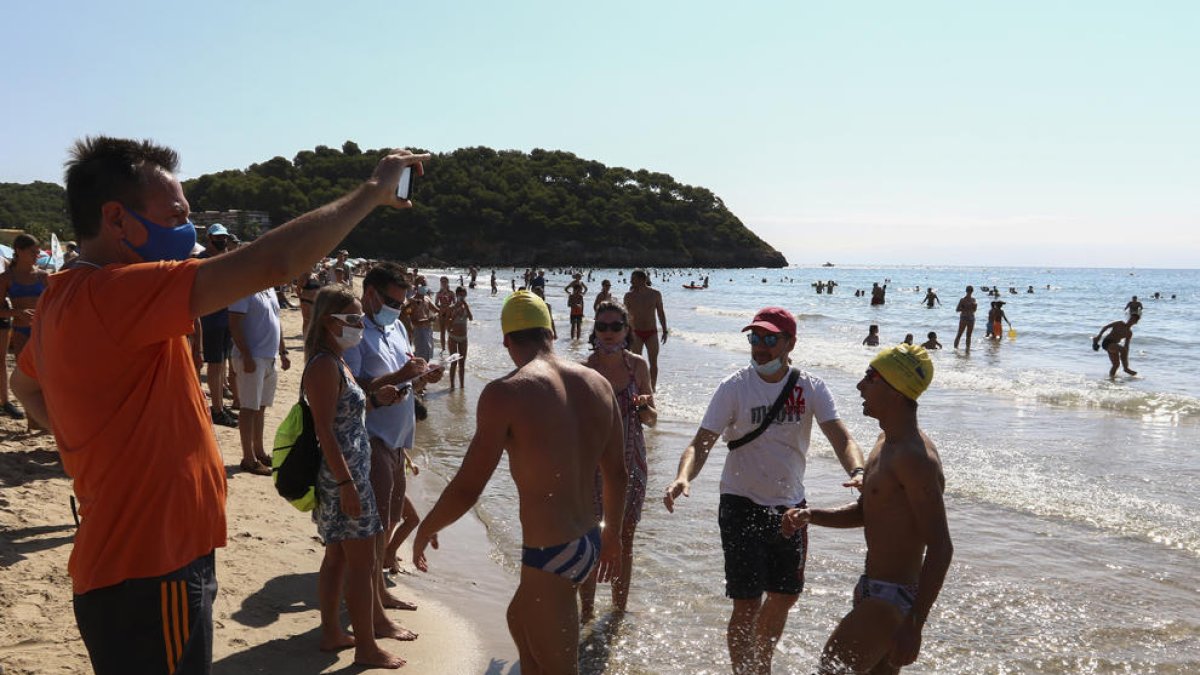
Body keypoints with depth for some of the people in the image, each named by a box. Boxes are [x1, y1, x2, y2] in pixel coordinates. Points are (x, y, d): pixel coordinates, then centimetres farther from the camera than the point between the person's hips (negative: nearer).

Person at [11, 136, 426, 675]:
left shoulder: (64, 299, 9)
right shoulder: (113, 292, -23)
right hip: (150, 582, -10)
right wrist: (373, 190, -20)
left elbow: (25, 384, 29)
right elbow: (274, 262, -30)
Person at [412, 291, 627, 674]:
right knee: (519, 619, 31)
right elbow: (616, 473, 10)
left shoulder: (505, 394, -18)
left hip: (549, 556, -7)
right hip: (589, 542, 7)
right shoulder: (598, 384, 1)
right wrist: (612, 534, 25)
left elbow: (467, 488, -14)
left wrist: (425, 531, 4)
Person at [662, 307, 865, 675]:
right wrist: (684, 477, -39)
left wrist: (857, 472, -37)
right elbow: (701, 442, -18)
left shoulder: (811, 387, -6)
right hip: (744, 506, -4)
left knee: (785, 596, 20)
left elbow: (841, 437, -15)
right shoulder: (735, 387, -14)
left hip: (790, 505, 4)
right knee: (748, 603, -5)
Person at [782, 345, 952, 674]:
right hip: (872, 589, 10)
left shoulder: (916, 458, -23)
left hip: (894, 600, -10)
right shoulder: (886, 443, 9)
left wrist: (914, 625, -27)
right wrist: (810, 516, 3)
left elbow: (941, 548, -25)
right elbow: (865, 511, 19)